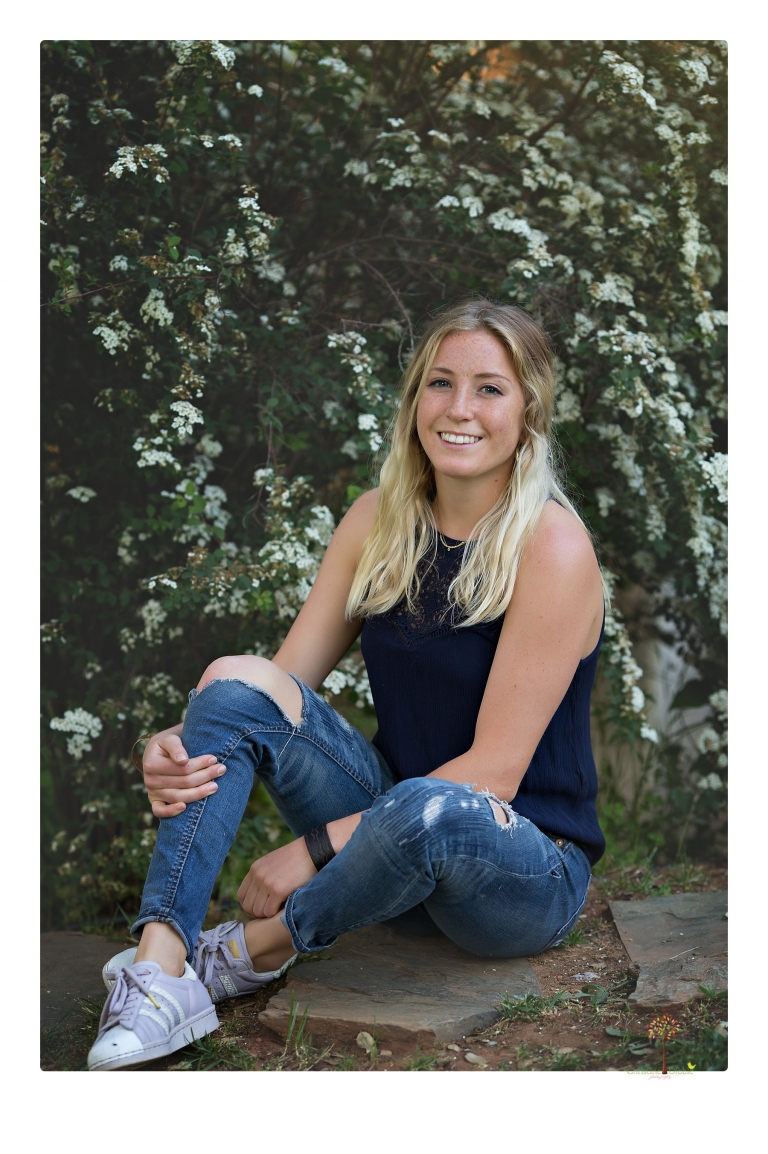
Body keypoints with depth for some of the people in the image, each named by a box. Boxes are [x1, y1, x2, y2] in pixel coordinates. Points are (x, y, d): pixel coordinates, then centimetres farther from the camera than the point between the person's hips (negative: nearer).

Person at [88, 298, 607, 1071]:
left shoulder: (552, 545, -15)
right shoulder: (378, 520, 2)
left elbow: (493, 771, -19)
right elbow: (290, 676, 0)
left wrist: (319, 846, -22)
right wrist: (180, 745, -21)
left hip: (527, 875, -5)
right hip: (392, 827, 5)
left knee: (428, 809, -40)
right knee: (237, 681, -16)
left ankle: (254, 948, -12)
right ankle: (160, 969, -26)